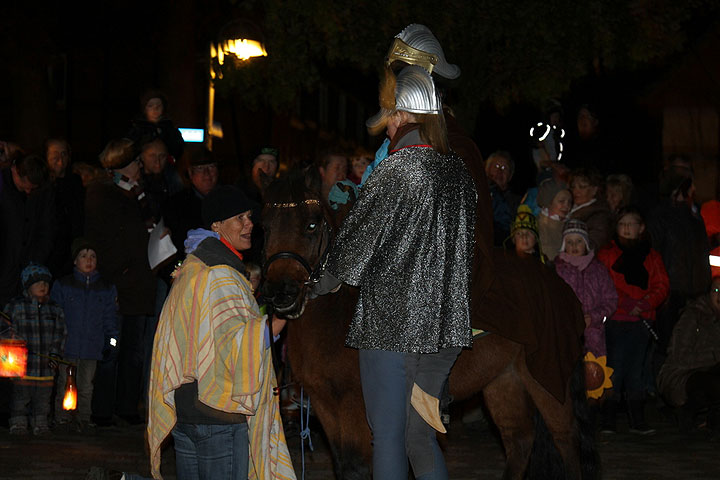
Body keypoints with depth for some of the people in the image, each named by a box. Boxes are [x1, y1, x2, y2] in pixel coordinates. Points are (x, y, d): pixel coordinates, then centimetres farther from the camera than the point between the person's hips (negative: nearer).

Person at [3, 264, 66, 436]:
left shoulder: (54, 309, 10)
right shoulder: (15, 306, -1)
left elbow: (59, 334, 13)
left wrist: (55, 354, 2)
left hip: (46, 365, 3)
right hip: (22, 365, -3)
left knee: (43, 400, 8)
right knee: (20, 397, -2)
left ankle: (41, 425, 17)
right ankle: (18, 426, 7)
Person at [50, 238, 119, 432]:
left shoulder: (107, 289, 8)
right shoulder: (63, 286, 3)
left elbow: (110, 318, 12)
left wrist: (111, 341, 4)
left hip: (92, 347, 1)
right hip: (67, 345, -1)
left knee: (86, 386, 6)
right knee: (66, 384, 1)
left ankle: (83, 418, 14)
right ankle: (62, 419, 9)